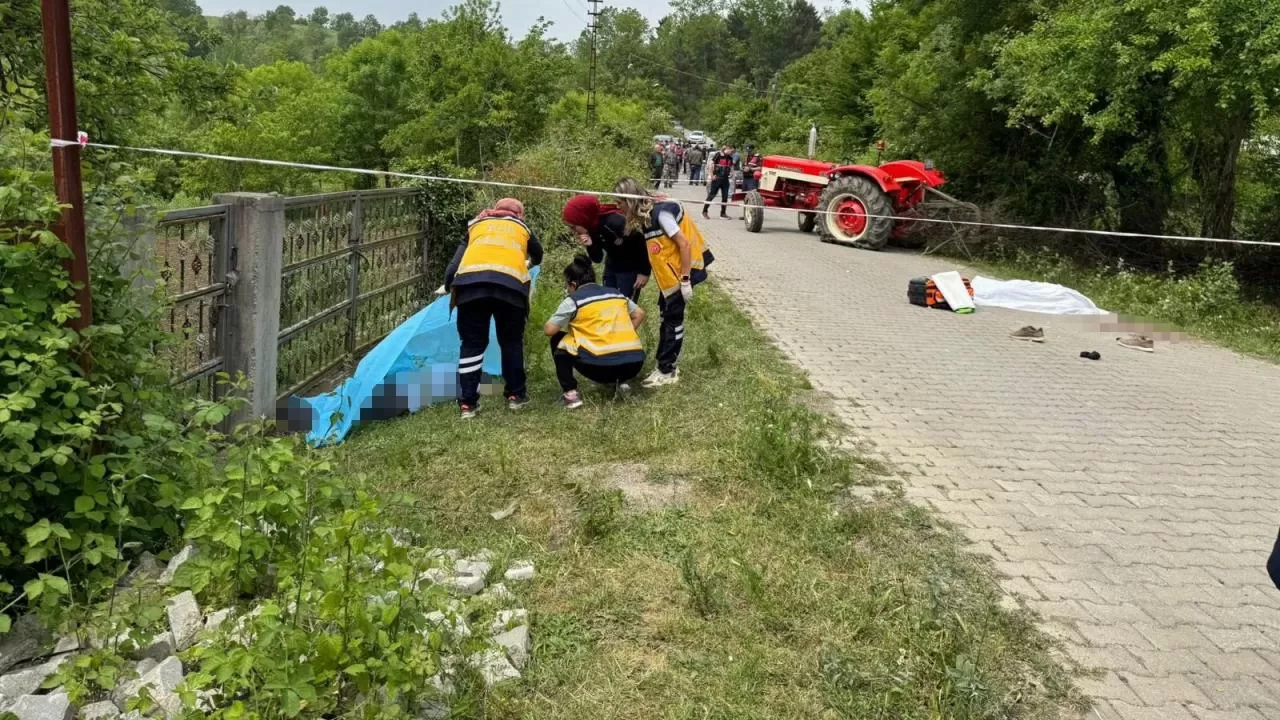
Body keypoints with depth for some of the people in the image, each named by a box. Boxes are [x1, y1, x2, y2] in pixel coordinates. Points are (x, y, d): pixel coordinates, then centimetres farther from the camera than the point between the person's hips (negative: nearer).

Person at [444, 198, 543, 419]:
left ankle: (468, 403, 7)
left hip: (471, 281, 0)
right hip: (510, 283, 0)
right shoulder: (522, 227, 33)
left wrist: (449, 285, 25)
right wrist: (528, 264, 70)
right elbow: (538, 255, 50)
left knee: (472, 343, 10)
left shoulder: (477, 224, 32)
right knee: (511, 342, 18)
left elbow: (457, 259, 20)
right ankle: (516, 395, 24)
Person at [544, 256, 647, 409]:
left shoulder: (573, 300, 5)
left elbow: (549, 330, 6)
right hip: (635, 363, 6)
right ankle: (619, 381, 20)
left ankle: (571, 393, 7)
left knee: (558, 340, 18)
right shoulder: (616, 293, 19)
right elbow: (639, 315, 26)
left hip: (602, 365, -6)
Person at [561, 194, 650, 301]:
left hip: (630, 269, -7)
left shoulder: (614, 222, -33)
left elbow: (642, 243, -23)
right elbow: (597, 258, -1)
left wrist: (644, 272, -16)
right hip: (612, 267, 7)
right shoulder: (591, 228, -10)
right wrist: (590, 246, -23)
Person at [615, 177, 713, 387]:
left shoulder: (660, 212, -22)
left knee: (673, 318, -3)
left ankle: (667, 371, 6)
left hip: (681, 271, -9)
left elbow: (684, 244, -22)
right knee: (666, 315, 14)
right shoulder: (646, 215, 5)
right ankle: (666, 364, 24)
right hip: (669, 273, 9)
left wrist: (685, 280, -21)